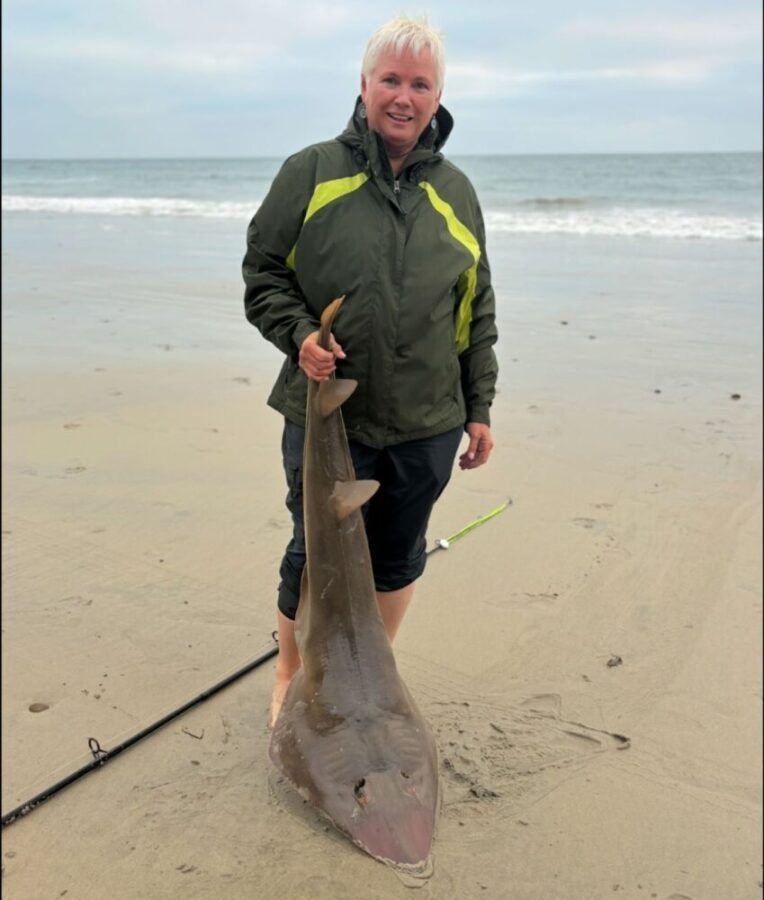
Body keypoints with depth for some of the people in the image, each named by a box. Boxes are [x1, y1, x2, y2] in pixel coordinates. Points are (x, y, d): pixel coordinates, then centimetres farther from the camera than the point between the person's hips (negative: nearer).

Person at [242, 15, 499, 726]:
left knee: (398, 558, 16)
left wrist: (479, 408, 9)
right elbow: (261, 270, 3)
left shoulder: (455, 192, 9)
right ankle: (290, 677, 34)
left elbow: (478, 313, 12)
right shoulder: (312, 172, -1)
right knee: (315, 558, 8)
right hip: (326, 417, -3)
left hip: (426, 426, 3)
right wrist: (298, 333, -16)